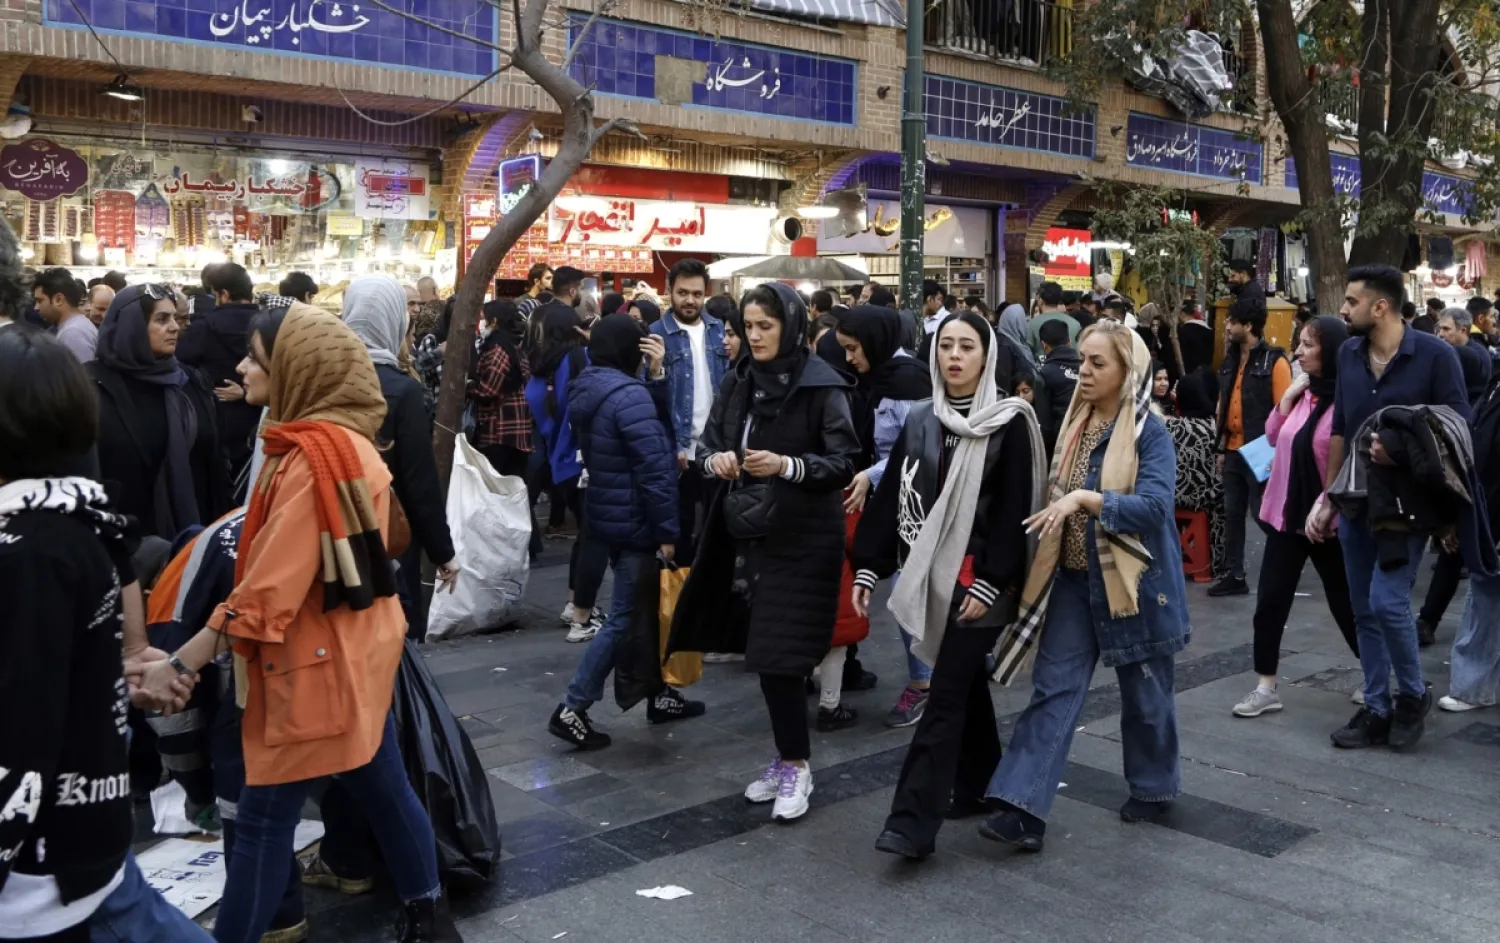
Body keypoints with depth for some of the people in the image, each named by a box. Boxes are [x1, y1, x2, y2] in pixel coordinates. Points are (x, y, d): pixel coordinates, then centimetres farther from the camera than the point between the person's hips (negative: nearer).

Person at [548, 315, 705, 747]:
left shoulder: (588, 390, 8)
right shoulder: (628, 395, -21)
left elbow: (652, 424, 9)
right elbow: (652, 468, -23)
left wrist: (656, 375, -3)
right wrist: (667, 531, -18)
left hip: (609, 516, 10)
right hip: (634, 521, -10)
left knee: (644, 609, 19)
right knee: (624, 618, -2)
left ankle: (660, 695, 29)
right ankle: (572, 709, 1)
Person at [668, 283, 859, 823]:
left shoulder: (821, 387, -10)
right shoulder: (737, 382, 7)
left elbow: (844, 465, -12)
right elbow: (709, 445, 12)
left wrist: (786, 466, -26)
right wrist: (715, 460, -11)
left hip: (801, 540, -5)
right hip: (745, 535, 6)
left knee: (778, 656, -6)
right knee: (762, 654, 10)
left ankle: (796, 766, 12)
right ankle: (786, 758, 26)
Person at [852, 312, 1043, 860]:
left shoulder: (1010, 423, -7)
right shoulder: (920, 420, 8)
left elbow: (1014, 510, -11)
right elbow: (892, 495, 9)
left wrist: (991, 582, -17)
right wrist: (869, 565, 4)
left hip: (979, 579, -5)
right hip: (931, 573, 5)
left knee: (945, 696, -7)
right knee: (965, 681, 17)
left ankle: (913, 823, -8)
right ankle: (979, 784, 33)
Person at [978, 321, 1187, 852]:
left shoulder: (1149, 433, -13)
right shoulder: (1075, 425, 7)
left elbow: (1154, 505, -26)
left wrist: (1085, 498, -34)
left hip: (1134, 581, -5)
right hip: (1075, 578, 5)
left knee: (1144, 693, 12)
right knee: (1054, 689, -2)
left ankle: (1154, 789, 34)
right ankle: (1024, 808, -5)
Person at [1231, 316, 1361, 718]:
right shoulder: (1304, 391, 4)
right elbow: (1274, 436, 14)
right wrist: (1288, 395, 1)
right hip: (1287, 514, 6)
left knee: (1344, 602, 9)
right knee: (1269, 601, 3)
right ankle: (1266, 687, 11)